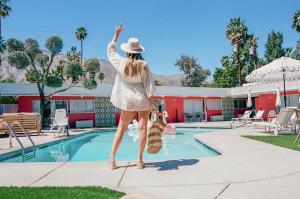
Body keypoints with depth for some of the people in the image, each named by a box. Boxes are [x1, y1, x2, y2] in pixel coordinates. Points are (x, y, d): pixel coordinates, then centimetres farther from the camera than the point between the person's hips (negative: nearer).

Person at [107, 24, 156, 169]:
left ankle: (112, 157, 13)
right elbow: (149, 85, -10)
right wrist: (153, 103, -4)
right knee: (143, 127, 4)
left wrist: (117, 34, 21)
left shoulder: (121, 62, -6)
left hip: (128, 100, 2)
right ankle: (140, 160, 10)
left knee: (121, 128, 12)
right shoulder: (144, 65, -10)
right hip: (143, 99, -1)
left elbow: (110, 49, 13)